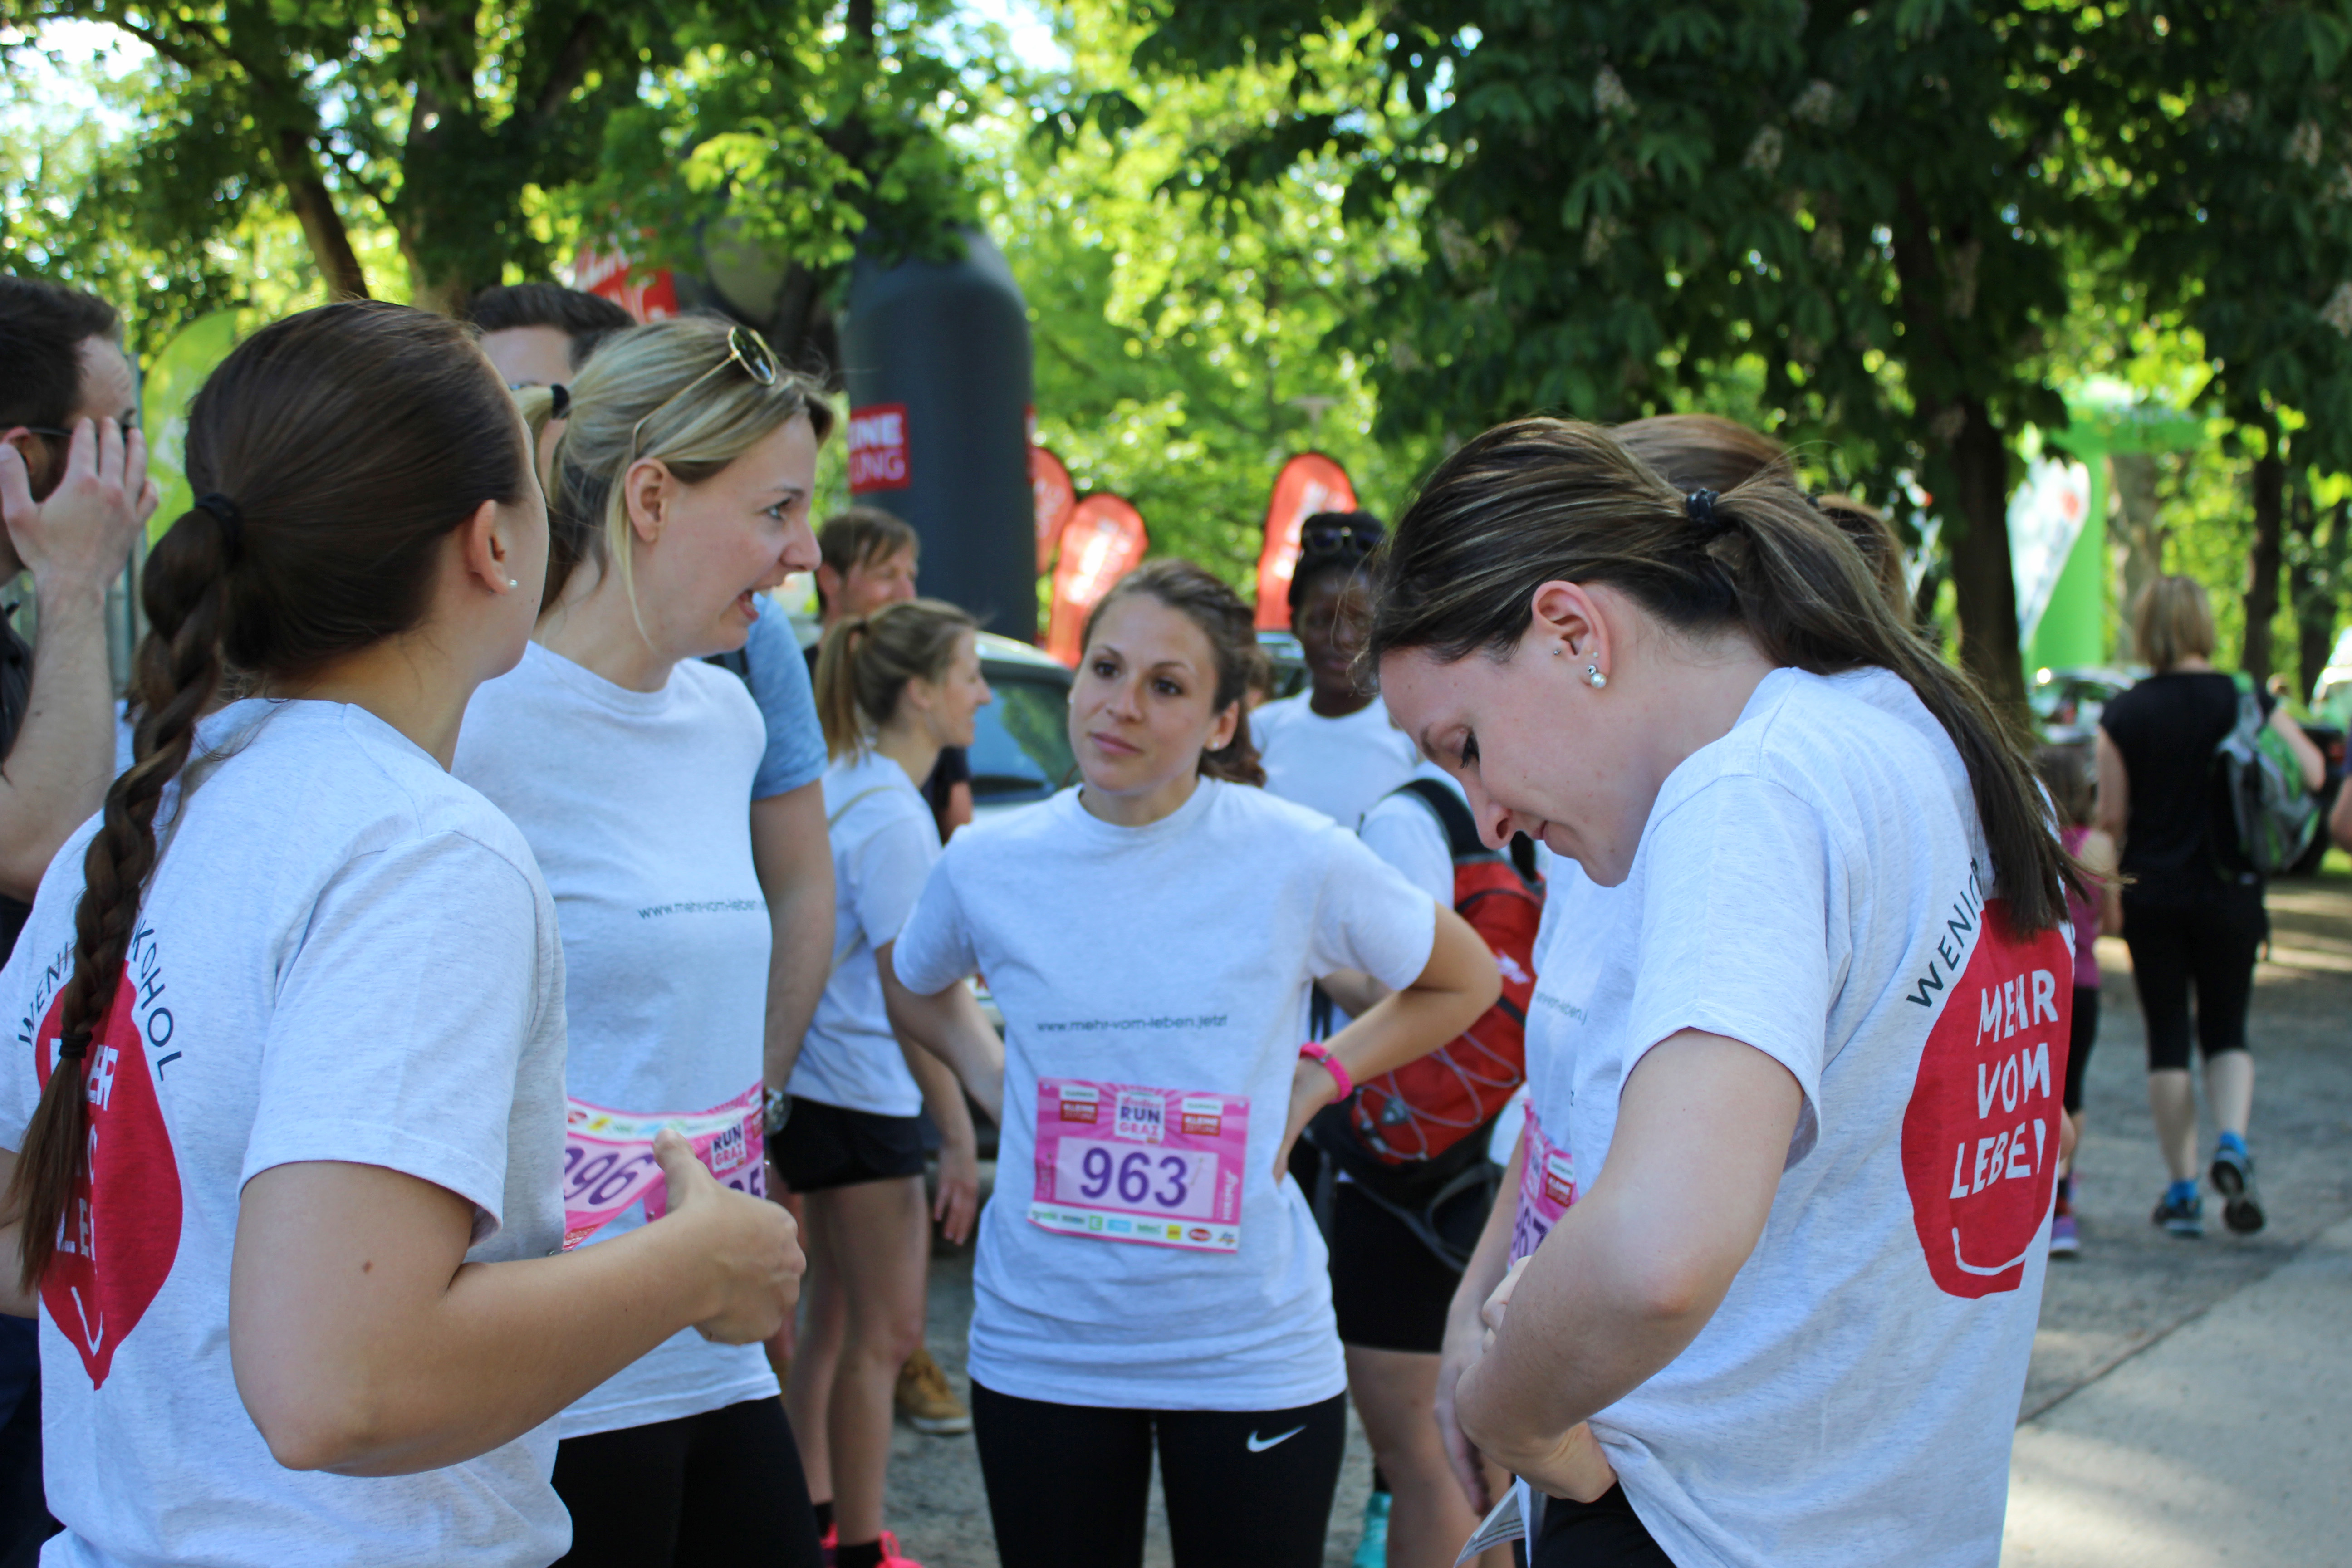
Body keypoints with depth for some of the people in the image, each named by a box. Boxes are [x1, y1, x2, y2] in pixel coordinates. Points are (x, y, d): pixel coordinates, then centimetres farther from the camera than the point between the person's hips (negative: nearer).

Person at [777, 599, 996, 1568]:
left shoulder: (840, 788, 9)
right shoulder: (893, 818, -18)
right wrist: (961, 1139, -16)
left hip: (826, 1091, 9)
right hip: (863, 1098, -9)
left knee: (838, 1322, 17)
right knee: (886, 1334, -1)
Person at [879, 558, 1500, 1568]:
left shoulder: (1297, 857, -9)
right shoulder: (987, 863, -2)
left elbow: (1465, 983, 7)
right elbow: (911, 986, 21)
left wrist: (1314, 1081, -1)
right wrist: (987, 1077, 5)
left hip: (1253, 1345, -1)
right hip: (1041, 1341, 2)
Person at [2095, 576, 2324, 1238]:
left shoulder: (2125, 714, -6)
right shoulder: (2247, 699, -4)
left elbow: (2112, 819, -6)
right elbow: (2312, 771, -2)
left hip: (2154, 892, -1)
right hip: (2231, 893, 1)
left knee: (2168, 1037, 8)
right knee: (2226, 1029, 15)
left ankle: (2182, 1191, 9)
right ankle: (2232, 1144, -11)